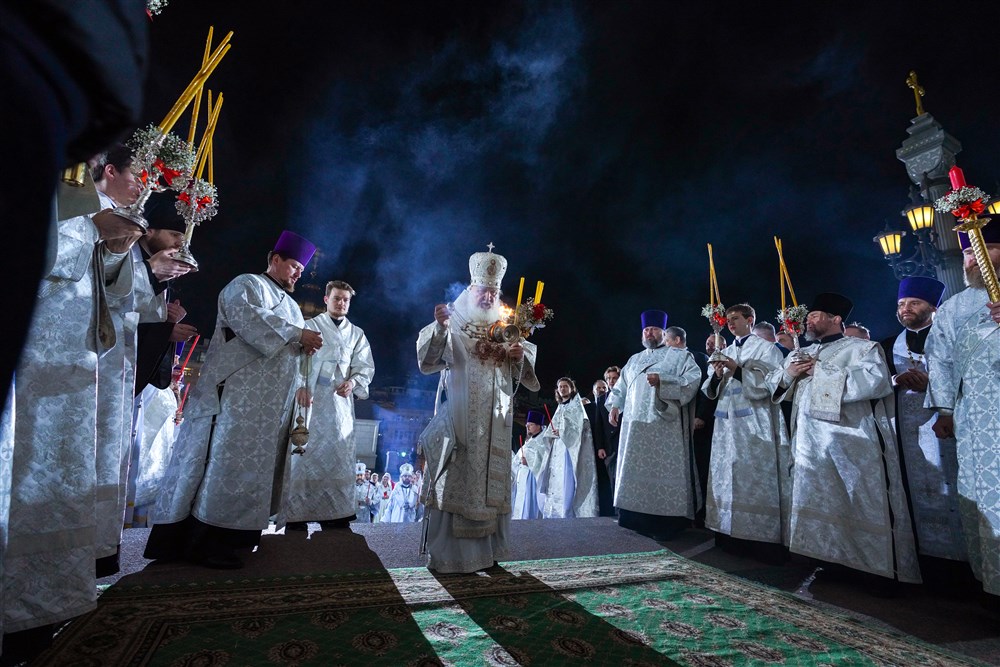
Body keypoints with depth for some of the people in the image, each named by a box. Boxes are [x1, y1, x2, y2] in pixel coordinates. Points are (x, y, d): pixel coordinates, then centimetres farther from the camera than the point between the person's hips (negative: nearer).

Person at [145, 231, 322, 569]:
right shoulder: (247, 284, -1)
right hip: (237, 393, -9)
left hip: (269, 404, 9)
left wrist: (304, 345, 0)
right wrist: (298, 334, -20)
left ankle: (226, 534, 19)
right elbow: (248, 318, -21)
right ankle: (203, 541, -1)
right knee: (227, 462, -8)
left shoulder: (288, 304, 25)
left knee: (250, 465, 10)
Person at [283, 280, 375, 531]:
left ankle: (335, 515, 6)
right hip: (310, 397, -2)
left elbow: (365, 366, 12)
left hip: (341, 400, 2)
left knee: (337, 454, 0)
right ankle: (296, 515, 2)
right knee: (305, 452, -4)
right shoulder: (310, 326, 12)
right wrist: (300, 385, -19)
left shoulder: (357, 334, 20)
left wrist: (353, 382, -11)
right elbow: (297, 357, -1)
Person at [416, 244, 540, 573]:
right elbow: (429, 360, -15)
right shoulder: (453, 325, -1)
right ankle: (448, 554, 11)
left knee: (491, 482, 10)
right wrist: (439, 328, -34)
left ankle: (486, 550, 25)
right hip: (459, 420, -4)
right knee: (455, 483, -2)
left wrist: (520, 355, -10)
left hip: (495, 423, 5)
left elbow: (524, 373, 13)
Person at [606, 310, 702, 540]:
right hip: (635, 425, 5)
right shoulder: (634, 359, 24)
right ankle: (635, 520, 12)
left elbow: (693, 380, -8)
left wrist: (662, 381, -18)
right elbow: (621, 386, 24)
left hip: (666, 426, -5)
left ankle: (666, 525, 0)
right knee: (636, 472, 5)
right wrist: (615, 405, 7)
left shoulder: (679, 356, 8)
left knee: (663, 473, -6)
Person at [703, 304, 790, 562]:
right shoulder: (725, 353, 17)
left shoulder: (766, 348, 2)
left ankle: (764, 539, 2)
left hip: (755, 424, -5)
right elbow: (711, 390, 14)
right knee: (728, 478, 5)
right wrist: (718, 375, -6)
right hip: (727, 424, 6)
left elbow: (771, 384, -10)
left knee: (757, 480, -6)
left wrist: (738, 371, -16)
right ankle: (731, 536, 12)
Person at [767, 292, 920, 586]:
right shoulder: (799, 355, 21)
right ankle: (826, 560, 18)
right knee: (818, 505, 7)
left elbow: (875, 380, -15)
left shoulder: (862, 347, 3)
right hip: (811, 446, 5)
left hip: (853, 445, -5)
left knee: (865, 507, -1)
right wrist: (788, 373, -2)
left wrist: (821, 372, -11)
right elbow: (772, 383, 20)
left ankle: (881, 568, 13)